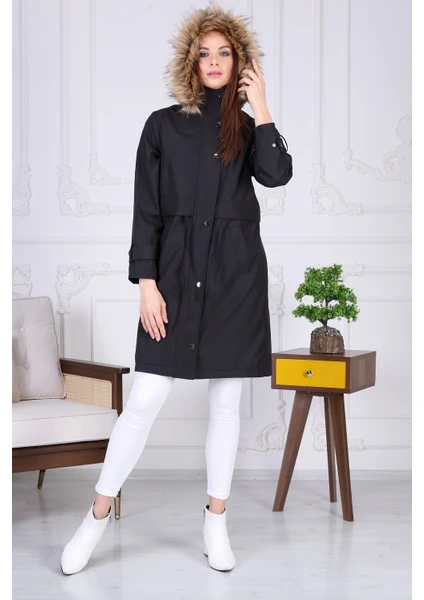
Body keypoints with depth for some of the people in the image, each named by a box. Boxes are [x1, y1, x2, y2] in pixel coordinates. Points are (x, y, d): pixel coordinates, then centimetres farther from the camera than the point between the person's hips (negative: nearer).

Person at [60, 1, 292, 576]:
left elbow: (277, 175, -13)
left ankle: (216, 519, 19)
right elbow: (147, 211, 0)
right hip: (177, 274, -1)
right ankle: (98, 515, 9)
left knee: (226, 399, 7)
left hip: (237, 276, 2)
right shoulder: (164, 125, 4)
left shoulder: (248, 128, 9)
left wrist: (261, 109, -11)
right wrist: (146, 283, -7)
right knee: (146, 398, -4)